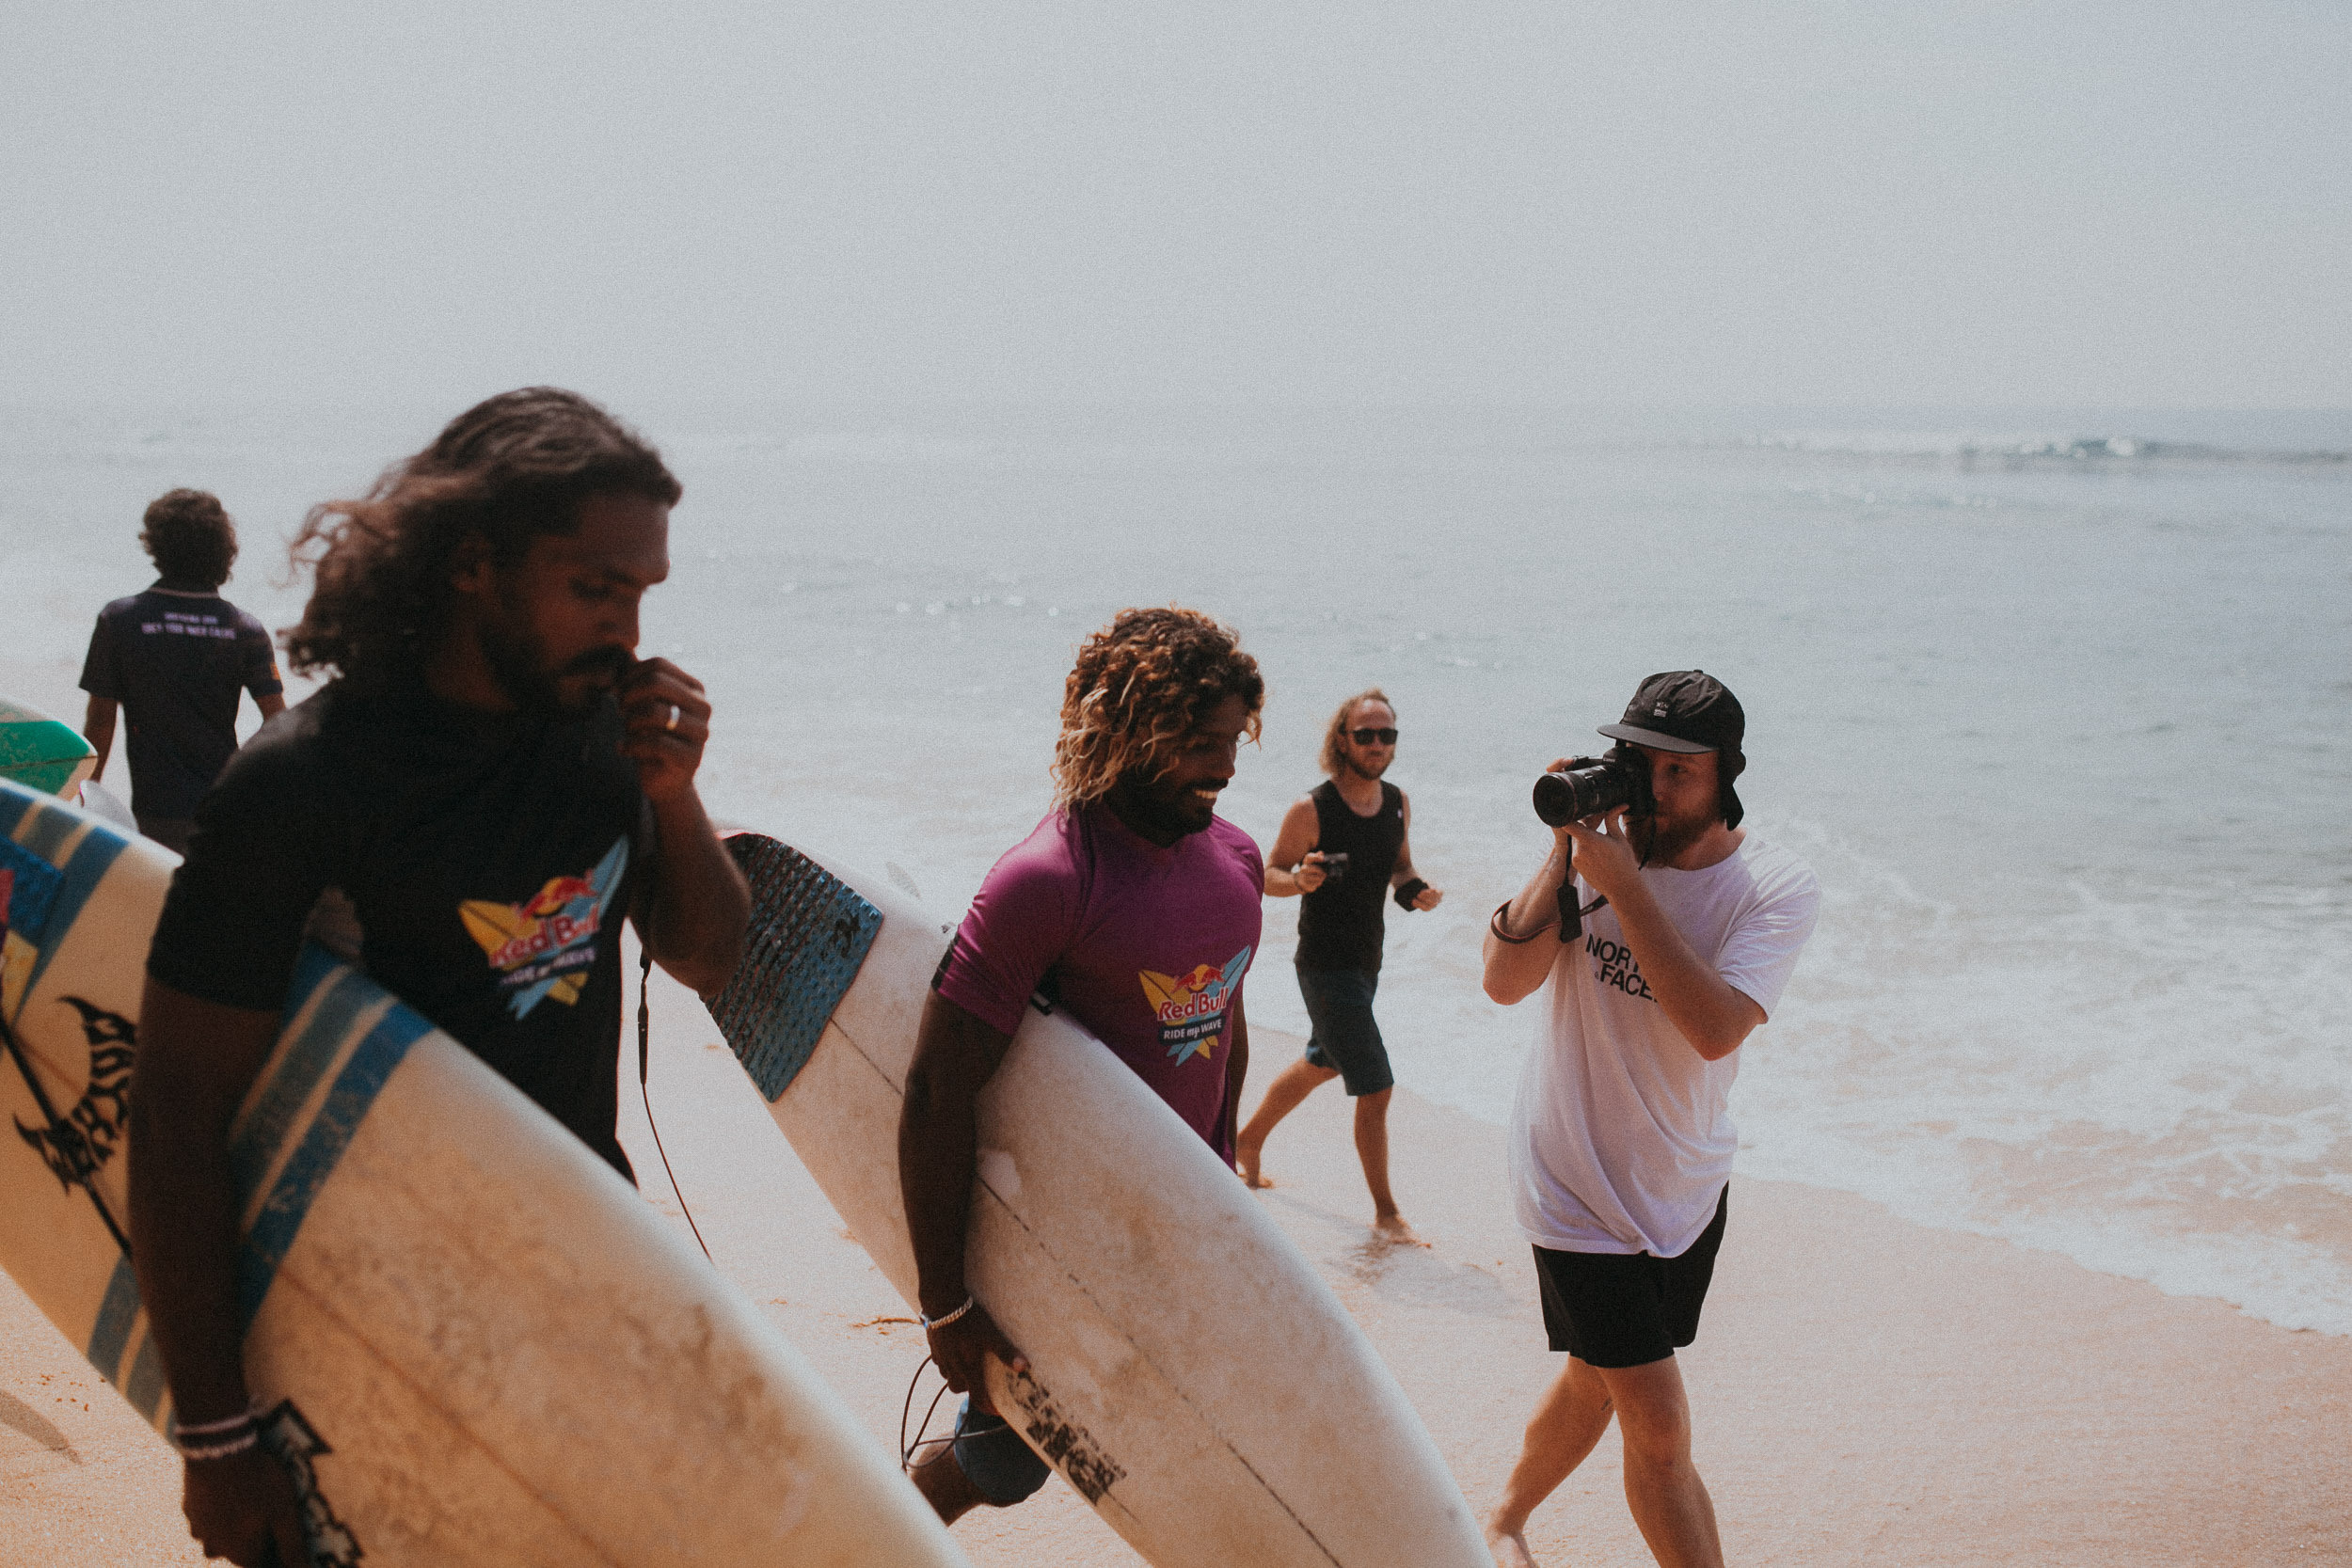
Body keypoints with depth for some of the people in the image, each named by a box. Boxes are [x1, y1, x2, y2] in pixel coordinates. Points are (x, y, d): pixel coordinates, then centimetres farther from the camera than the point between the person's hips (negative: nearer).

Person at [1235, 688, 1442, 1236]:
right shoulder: (1311, 809, -18)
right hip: (1325, 966, -8)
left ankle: (1249, 1140, 47)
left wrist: (1415, 891, -7)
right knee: (1376, 1088, -8)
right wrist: (1301, 880, -30)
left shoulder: (1398, 803, 1)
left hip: (1367, 962, 8)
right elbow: (1271, 874, -9)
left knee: (1321, 1065, 25)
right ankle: (1385, 1211, 6)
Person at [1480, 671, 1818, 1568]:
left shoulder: (1778, 887, -13)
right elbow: (1504, 981, -17)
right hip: (1580, 1181, -3)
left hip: (1687, 1183, 3)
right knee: (1659, 1427, -6)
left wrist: (1620, 880, -31)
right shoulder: (1602, 842, -11)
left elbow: (1715, 1028, -28)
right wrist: (1566, 855, -25)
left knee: (1596, 1382, 21)